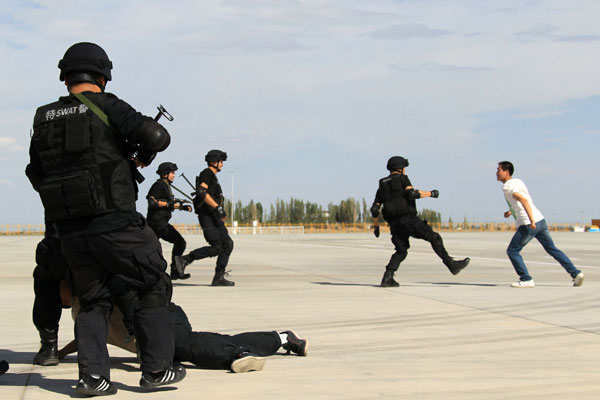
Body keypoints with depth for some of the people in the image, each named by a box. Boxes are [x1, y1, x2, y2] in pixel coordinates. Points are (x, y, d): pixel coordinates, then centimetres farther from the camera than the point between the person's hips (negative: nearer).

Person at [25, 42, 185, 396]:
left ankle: (92, 375, 6)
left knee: (93, 301, 16)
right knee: (154, 287, 9)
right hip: (115, 223, -5)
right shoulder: (106, 106, -5)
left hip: (70, 231, 5)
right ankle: (157, 369, 8)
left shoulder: (44, 118, 11)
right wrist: (142, 157, 9)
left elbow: (36, 174, 19)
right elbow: (156, 137, -11)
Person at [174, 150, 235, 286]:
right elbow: (201, 192, -22)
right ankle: (183, 260, -8)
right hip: (207, 216, -10)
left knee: (228, 244, 0)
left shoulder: (212, 177, 24)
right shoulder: (207, 173, -7)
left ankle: (219, 277, -2)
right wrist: (217, 207, -26)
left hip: (214, 218, 10)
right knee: (217, 247, -16)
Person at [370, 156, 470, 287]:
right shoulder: (402, 179, 3)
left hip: (394, 223, 6)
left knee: (401, 251, 13)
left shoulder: (382, 185, 20)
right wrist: (430, 193, -4)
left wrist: (376, 226, 24)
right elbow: (412, 193, -17)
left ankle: (387, 278, -3)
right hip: (408, 218, -6)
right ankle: (452, 265, -2)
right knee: (434, 238, 2)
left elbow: (375, 209, 14)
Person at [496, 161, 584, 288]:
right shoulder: (517, 181, 19)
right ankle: (575, 273, 9)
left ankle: (526, 279, -1)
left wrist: (531, 220, -30)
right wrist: (511, 211, 22)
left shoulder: (507, 187, -9)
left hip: (528, 225, -9)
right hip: (541, 220, 9)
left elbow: (523, 200, -24)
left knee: (512, 251, 3)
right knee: (552, 249, 15)